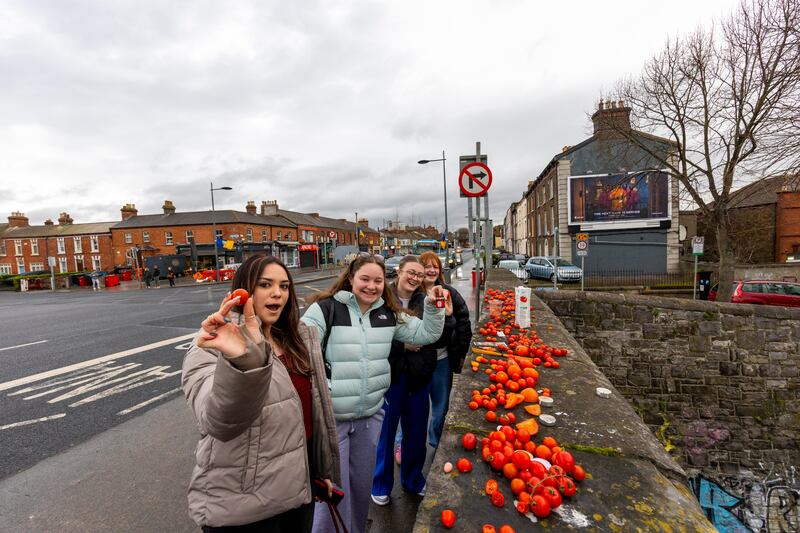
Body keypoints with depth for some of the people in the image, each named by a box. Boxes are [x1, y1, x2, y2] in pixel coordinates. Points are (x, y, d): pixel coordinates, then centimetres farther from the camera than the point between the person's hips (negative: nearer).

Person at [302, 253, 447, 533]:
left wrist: (433, 307, -8)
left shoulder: (389, 314, 2)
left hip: (370, 416, 5)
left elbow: (425, 334, 8)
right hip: (330, 417, -5)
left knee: (362, 484, 23)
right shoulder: (326, 309, -15)